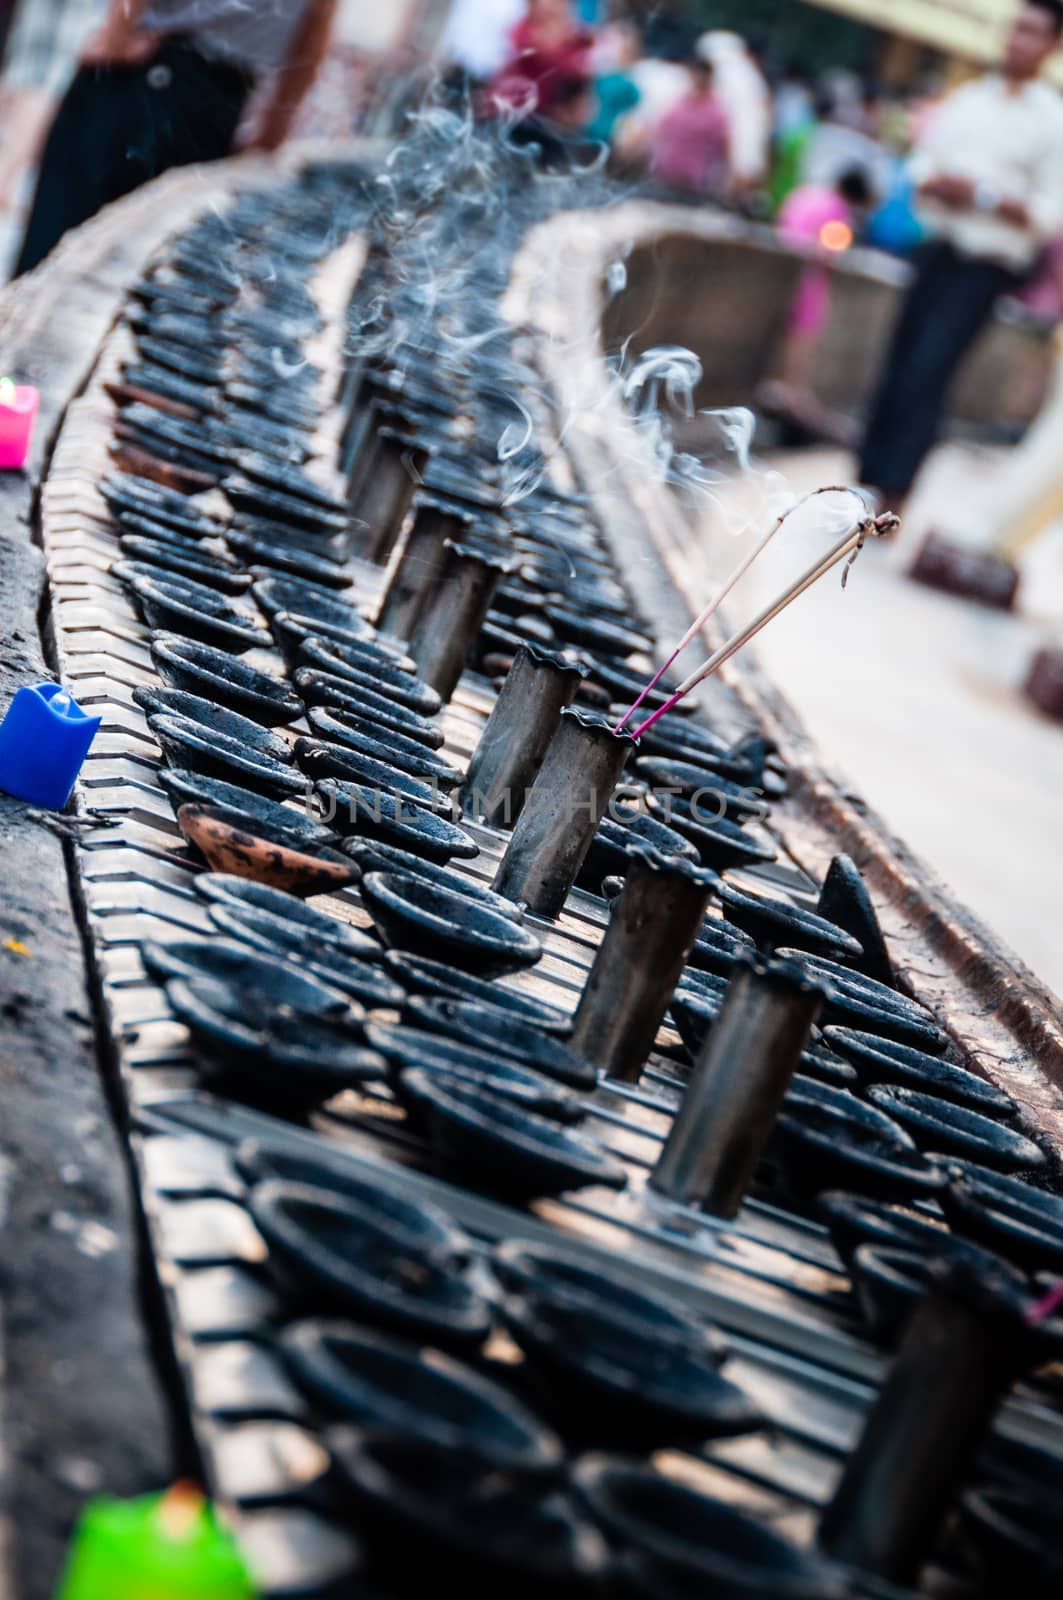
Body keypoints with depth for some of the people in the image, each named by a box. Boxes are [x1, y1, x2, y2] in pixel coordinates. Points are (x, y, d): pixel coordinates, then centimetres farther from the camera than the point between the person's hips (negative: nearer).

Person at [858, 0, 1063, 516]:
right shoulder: (967, 98, 10)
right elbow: (921, 164, 15)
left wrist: (983, 196, -19)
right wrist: (933, 183, -8)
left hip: (985, 265, -5)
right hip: (936, 248, 5)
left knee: (926, 373, -14)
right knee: (899, 366, 4)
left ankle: (894, 497, -12)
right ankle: (869, 479, 12)